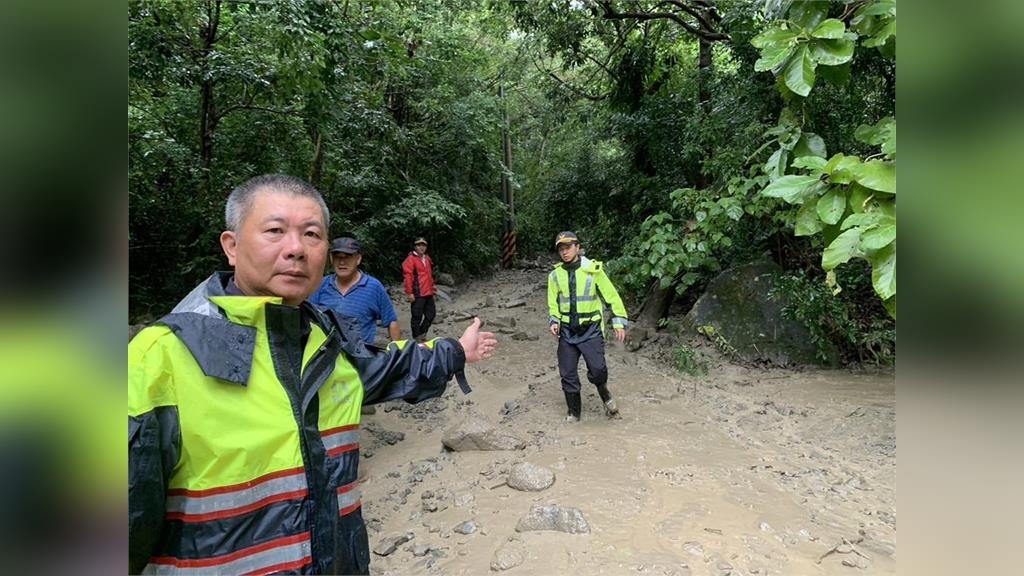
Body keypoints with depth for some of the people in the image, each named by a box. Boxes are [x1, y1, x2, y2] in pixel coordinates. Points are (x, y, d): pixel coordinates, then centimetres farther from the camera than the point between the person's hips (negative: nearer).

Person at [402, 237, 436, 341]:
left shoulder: (427, 259, 16)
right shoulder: (411, 259, -9)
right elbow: (407, 277, -15)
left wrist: (432, 288, 23)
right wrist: (409, 293, -19)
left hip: (428, 293, 8)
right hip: (418, 294, -8)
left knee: (431, 313, 14)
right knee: (417, 317, -1)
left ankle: (421, 333, 29)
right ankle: (416, 338, 10)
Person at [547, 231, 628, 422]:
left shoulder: (593, 270, -6)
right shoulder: (556, 275, 2)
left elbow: (611, 295, -2)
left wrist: (619, 322, -6)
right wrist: (554, 321, -4)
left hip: (591, 330, -3)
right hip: (567, 331, 3)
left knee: (598, 369, -14)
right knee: (567, 374, 4)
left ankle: (605, 395, 20)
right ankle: (573, 412, 23)